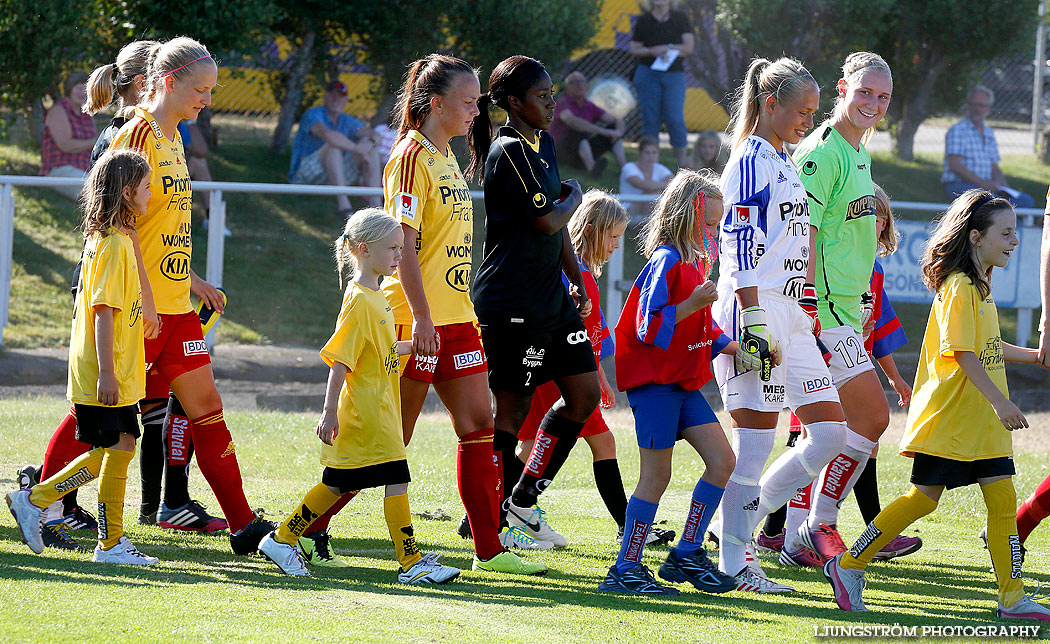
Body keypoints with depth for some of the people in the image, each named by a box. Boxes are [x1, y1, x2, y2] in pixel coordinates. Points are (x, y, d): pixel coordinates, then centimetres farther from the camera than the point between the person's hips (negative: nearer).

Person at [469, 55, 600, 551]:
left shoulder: (543, 143, 14)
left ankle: (524, 497, 17)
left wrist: (576, 282, 19)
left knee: (585, 393, 9)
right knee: (512, 408, -5)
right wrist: (574, 196, -1)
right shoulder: (508, 152, -16)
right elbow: (548, 221, -21)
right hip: (511, 302, -9)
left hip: (550, 297, 9)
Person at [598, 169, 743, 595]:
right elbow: (650, 327, -19)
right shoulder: (666, 261, -14)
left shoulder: (697, 263, 15)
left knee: (722, 461, 1)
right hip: (653, 379, -9)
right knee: (657, 475, -8)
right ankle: (625, 570, -2)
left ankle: (686, 555, 9)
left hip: (684, 381, 9)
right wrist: (692, 304, -27)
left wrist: (733, 348, 8)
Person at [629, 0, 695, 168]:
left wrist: (666, 48, -12)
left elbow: (689, 46, 0)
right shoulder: (644, 20, 7)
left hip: (674, 74, -1)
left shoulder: (680, 18, 6)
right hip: (647, 72, 1)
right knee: (650, 119, -2)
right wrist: (652, 51, -13)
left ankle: (682, 164, -1)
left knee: (675, 119, -9)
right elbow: (634, 50, 6)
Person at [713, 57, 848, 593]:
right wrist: (756, 323, -22)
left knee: (829, 433, 4)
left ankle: (744, 521, 12)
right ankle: (733, 564, -1)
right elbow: (742, 248, -16)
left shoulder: (782, 162, 20)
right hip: (756, 312, -9)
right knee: (756, 440, -7)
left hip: (789, 317, 9)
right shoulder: (752, 161, -9)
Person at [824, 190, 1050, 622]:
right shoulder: (958, 286, -14)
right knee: (924, 497, -6)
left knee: (1003, 497, 1)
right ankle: (849, 566, 6)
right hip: (949, 417, -9)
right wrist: (1000, 402, -25)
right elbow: (962, 353, -21)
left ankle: (1013, 598, 1)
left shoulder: (980, 285, 16)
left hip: (982, 420, 9)